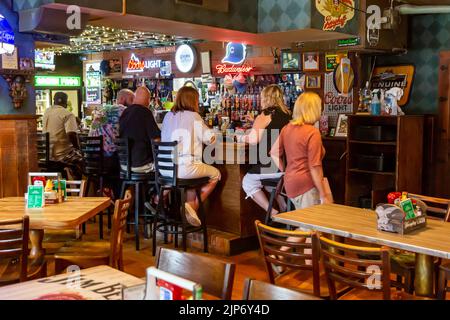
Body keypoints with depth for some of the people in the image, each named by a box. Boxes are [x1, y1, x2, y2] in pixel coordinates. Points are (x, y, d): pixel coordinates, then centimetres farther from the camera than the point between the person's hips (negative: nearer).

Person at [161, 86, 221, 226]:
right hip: (185, 167, -7)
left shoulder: (168, 116, 12)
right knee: (215, 174, 16)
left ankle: (190, 206, 23)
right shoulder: (193, 116, -3)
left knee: (194, 173, 33)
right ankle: (193, 206, 7)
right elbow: (211, 138, 0)